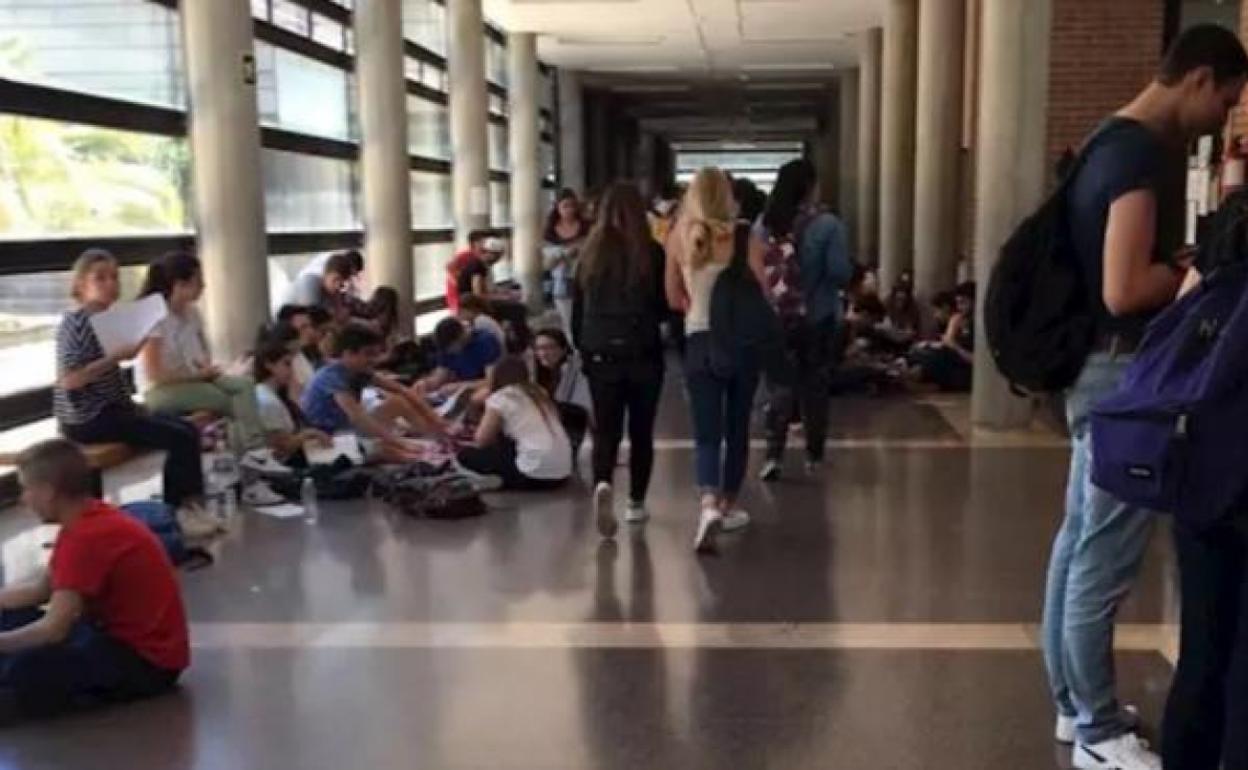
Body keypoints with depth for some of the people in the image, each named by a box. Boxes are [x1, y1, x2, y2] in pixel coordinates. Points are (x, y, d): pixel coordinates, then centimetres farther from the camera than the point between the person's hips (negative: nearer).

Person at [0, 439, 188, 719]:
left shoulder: (86, 537, -23)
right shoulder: (90, 522, 7)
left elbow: (54, 629, -27)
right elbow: (40, 590, 17)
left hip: (147, 661, -11)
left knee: (25, 670, -31)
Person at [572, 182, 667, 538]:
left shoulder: (591, 252, 1)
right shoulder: (652, 252, -7)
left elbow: (578, 307, 6)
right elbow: (664, 306, -1)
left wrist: (584, 348, 17)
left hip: (601, 354, 1)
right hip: (643, 354, -1)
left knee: (605, 430, 5)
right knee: (641, 431, 12)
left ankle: (603, 484, -22)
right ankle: (636, 503, 19)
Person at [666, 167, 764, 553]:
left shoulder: (678, 238, -1)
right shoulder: (742, 237, -7)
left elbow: (674, 299, 6)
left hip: (699, 341, 1)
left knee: (706, 432, 1)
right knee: (736, 427, 15)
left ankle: (709, 505, -22)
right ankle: (728, 507, 25)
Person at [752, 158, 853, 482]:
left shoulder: (763, 224, -3)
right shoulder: (827, 225, -13)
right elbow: (841, 273, -16)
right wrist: (851, 272, 5)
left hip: (773, 318, 2)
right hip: (817, 319, -2)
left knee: (779, 386, 8)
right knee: (815, 387, 13)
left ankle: (774, 455, -4)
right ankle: (814, 455, 22)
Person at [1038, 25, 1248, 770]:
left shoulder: (1113, 141, 13)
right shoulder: (1142, 153, -18)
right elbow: (1124, 290, -25)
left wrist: (1184, 258, 11)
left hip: (1098, 367, 11)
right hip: (1124, 373, -11)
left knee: (1081, 543, 15)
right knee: (1105, 560, -1)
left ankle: (1077, 703, 27)